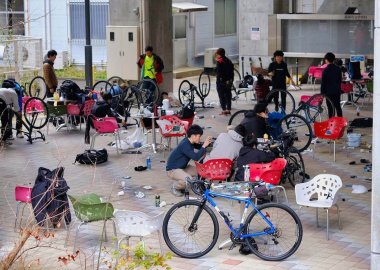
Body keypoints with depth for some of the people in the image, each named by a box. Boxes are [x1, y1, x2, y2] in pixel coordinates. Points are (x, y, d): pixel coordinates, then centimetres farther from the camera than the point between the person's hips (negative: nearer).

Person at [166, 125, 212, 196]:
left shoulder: (190, 142, 0)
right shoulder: (185, 145, -27)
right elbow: (196, 157, -33)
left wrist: (206, 143, -7)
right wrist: (204, 146, -29)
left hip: (183, 167, 10)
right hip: (172, 170, -10)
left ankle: (182, 185, 14)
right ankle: (175, 187, -3)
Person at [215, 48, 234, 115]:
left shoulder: (219, 61, -13)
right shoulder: (229, 61, 10)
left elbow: (218, 73, -17)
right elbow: (232, 72, 13)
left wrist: (218, 82, -15)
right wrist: (231, 81, 18)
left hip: (221, 82, -7)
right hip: (229, 81, 7)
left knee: (221, 95, -1)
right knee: (228, 95, 12)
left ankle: (224, 110, -2)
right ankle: (228, 110, 17)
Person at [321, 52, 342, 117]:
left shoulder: (326, 70, -13)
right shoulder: (338, 69, 5)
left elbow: (323, 83, -10)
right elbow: (340, 80, 13)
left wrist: (322, 92, -4)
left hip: (329, 92, -5)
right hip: (337, 91, 6)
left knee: (330, 108, -2)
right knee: (338, 106, 13)